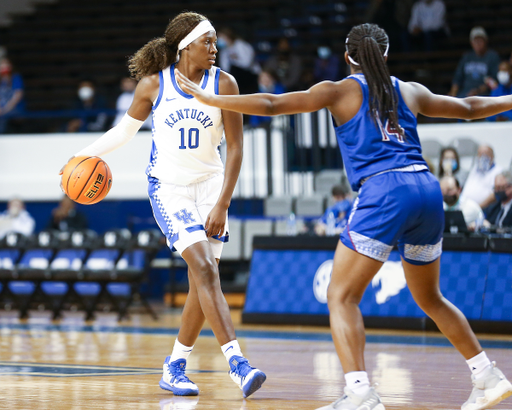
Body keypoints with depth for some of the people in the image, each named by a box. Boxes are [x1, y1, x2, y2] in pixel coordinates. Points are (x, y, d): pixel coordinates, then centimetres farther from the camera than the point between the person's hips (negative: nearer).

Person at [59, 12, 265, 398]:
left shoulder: (223, 84, -7)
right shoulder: (153, 85, -6)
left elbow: (235, 148, -6)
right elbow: (127, 128, 11)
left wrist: (222, 205, -11)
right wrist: (85, 155, 2)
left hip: (209, 182, 2)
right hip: (168, 185, -2)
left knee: (203, 280, -1)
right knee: (204, 270, -18)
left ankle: (174, 367, 14)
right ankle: (238, 364, -27)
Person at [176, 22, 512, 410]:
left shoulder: (340, 91, 8)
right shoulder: (410, 91, 20)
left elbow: (271, 104, 1)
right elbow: (469, 108, 34)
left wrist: (209, 99, 7)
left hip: (383, 192, -6)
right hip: (428, 189, 6)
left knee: (342, 296, -2)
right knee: (429, 298, 24)